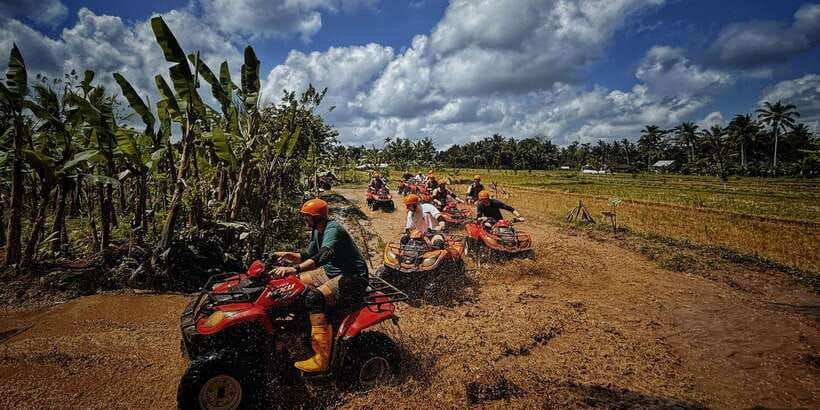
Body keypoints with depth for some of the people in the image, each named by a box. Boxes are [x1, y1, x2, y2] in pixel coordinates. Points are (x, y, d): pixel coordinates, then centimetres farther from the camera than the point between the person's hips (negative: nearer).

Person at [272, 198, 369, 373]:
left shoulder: (333, 229, -20)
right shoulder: (317, 231, 10)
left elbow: (322, 256, -38)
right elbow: (307, 256, 17)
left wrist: (294, 269, -47)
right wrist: (288, 255, -1)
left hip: (352, 278, -10)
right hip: (331, 272, 10)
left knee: (314, 298, -30)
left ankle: (321, 359, -27)